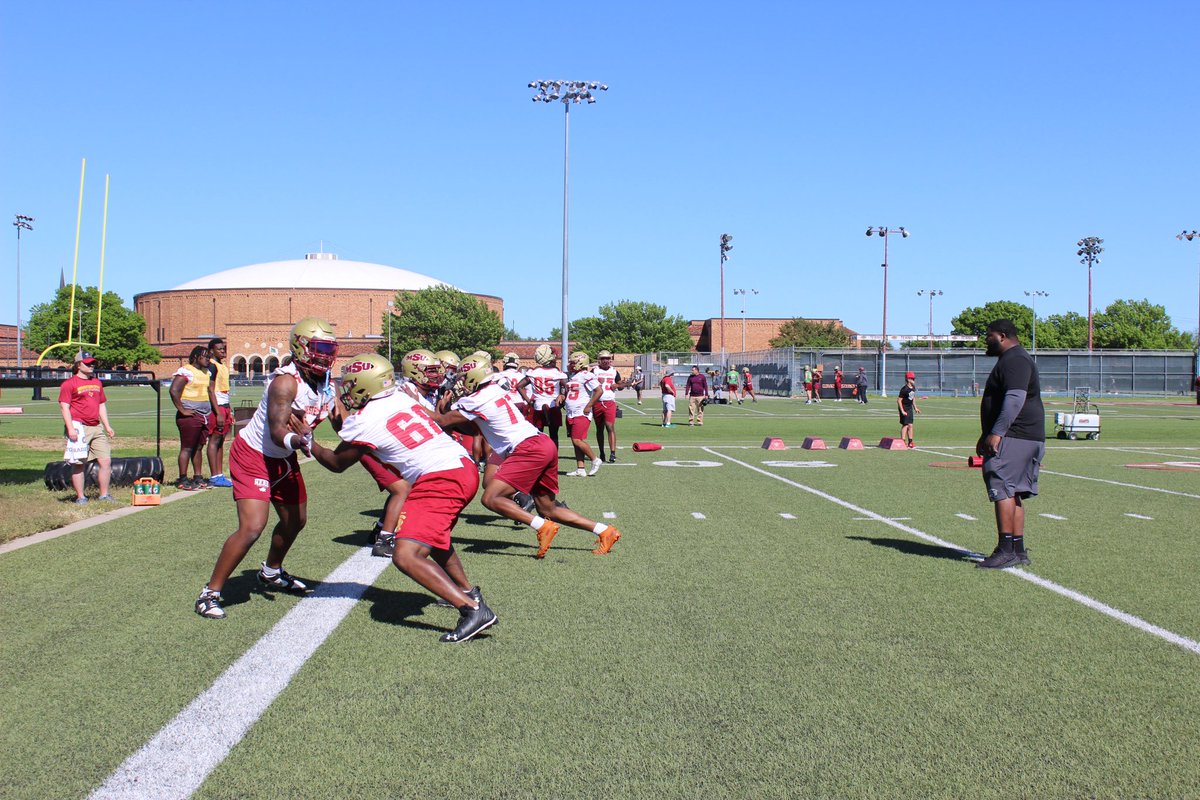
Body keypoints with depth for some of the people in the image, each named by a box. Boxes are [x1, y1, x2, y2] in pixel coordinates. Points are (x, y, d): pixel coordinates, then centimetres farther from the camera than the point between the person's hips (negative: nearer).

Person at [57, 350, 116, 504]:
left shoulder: (97, 382, 19)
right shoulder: (69, 384, -3)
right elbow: (64, 407, -9)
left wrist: (107, 426, 16)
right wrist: (70, 428, -18)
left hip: (97, 428, 6)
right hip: (79, 428, -6)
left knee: (106, 461, 1)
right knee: (79, 464, -2)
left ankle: (104, 495, 10)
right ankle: (80, 497, 5)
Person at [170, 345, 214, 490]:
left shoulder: (206, 372, 18)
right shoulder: (185, 371, -10)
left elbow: (210, 392, 27)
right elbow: (174, 391, -19)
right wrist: (182, 410, -18)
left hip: (204, 416, 8)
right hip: (190, 416, -8)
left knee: (199, 447, 11)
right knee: (187, 448, -5)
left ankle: (198, 477, 16)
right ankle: (182, 480, -2)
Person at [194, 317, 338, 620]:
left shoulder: (326, 385, -4)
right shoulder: (286, 382, -28)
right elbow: (277, 432, -35)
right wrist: (297, 440, -54)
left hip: (283, 458, 9)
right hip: (253, 456, -9)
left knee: (295, 520, 20)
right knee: (252, 527, -19)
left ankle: (271, 574, 47)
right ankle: (210, 593, -5)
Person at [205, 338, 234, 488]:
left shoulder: (223, 366, 18)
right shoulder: (212, 366, -10)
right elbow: (211, 390, -16)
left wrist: (229, 412, 20)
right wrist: (218, 413, -20)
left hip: (224, 406, 9)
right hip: (216, 407, -9)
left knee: (221, 441, 9)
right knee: (214, 440, -6)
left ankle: (220, 475, 13)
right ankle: (214, 477, -6)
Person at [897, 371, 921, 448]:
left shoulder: (913, 388, 5)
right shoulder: (904, 389, -21)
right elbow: (899, 400, -20)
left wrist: (915, 408, 19)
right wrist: (902, 411, -23)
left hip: (910, 408, 8)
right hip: (904, 408, -8)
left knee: (910, 425, 12)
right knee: (905, 425, -10)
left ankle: (910, 442, 19)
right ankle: (902, 441, -7)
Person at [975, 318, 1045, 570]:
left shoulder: (1015, 360, -11)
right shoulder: (1011, 360, 25)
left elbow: (1015, 398, -24)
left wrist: (996, 433, -28)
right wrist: (986, 436, 33)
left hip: (1014, 437, -11)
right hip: (1021, 438, 11)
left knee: (1002, 488, -14)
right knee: (1012, 492, 11)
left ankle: (1006, 550, -16)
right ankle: (1018, 550, 13)